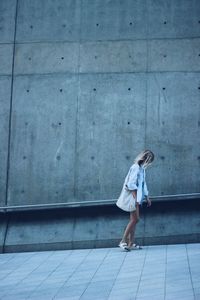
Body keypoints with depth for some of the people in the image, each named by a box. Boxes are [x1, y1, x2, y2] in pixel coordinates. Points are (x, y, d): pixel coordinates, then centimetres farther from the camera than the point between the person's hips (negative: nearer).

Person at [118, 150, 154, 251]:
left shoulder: (142, 168, 15)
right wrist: (135, 198, -20)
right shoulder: (135, 167, -14)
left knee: (134, 220, 8)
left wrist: (147, 197, 21)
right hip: (133, 196, -9)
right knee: (135, 219, -11)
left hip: (137, 197, 9)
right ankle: (123, 241, -6)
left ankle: (131, 243, 10)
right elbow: (131, 184, -19)